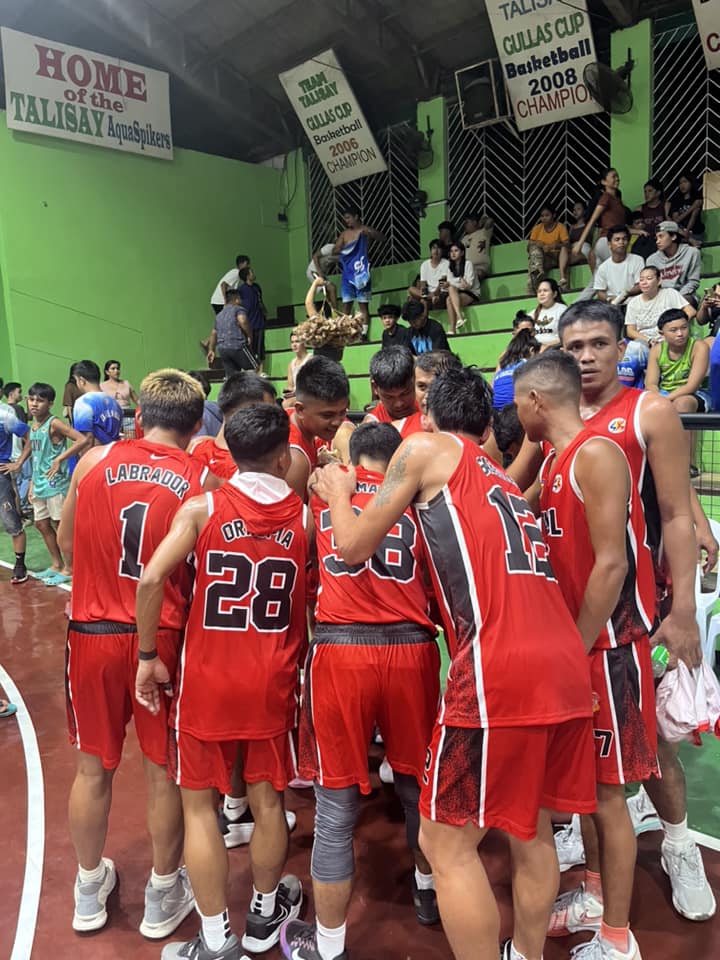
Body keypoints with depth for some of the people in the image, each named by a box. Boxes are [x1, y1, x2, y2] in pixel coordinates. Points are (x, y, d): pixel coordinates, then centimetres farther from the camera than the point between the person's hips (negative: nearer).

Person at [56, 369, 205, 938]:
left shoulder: (94, 461, -3)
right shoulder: (202, 481, -7)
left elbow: (67, 547, 10)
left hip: (92, 632, 2)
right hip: (163, 637, -1)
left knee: (93, 766, 20)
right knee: (165, 772, 15)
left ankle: (90, 891, 40)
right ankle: (164, 898, 34)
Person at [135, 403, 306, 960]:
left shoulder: (203, 507, -8)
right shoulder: (304, 515, -2)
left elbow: (151, 580, -17)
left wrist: (149, 656, -7)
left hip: (207, 678, -2)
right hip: (273, 679, 2)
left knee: (199, 804, 14)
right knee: (268, 799, 18)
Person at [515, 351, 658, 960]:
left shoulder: (596, 454, -18)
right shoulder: (554, 459, 11)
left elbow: (612, 564, -21)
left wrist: (578, 650, -16)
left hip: (606, 645, -8)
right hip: (572, 637, 9)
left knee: (606, 790, 3)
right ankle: (597, 894, 36)